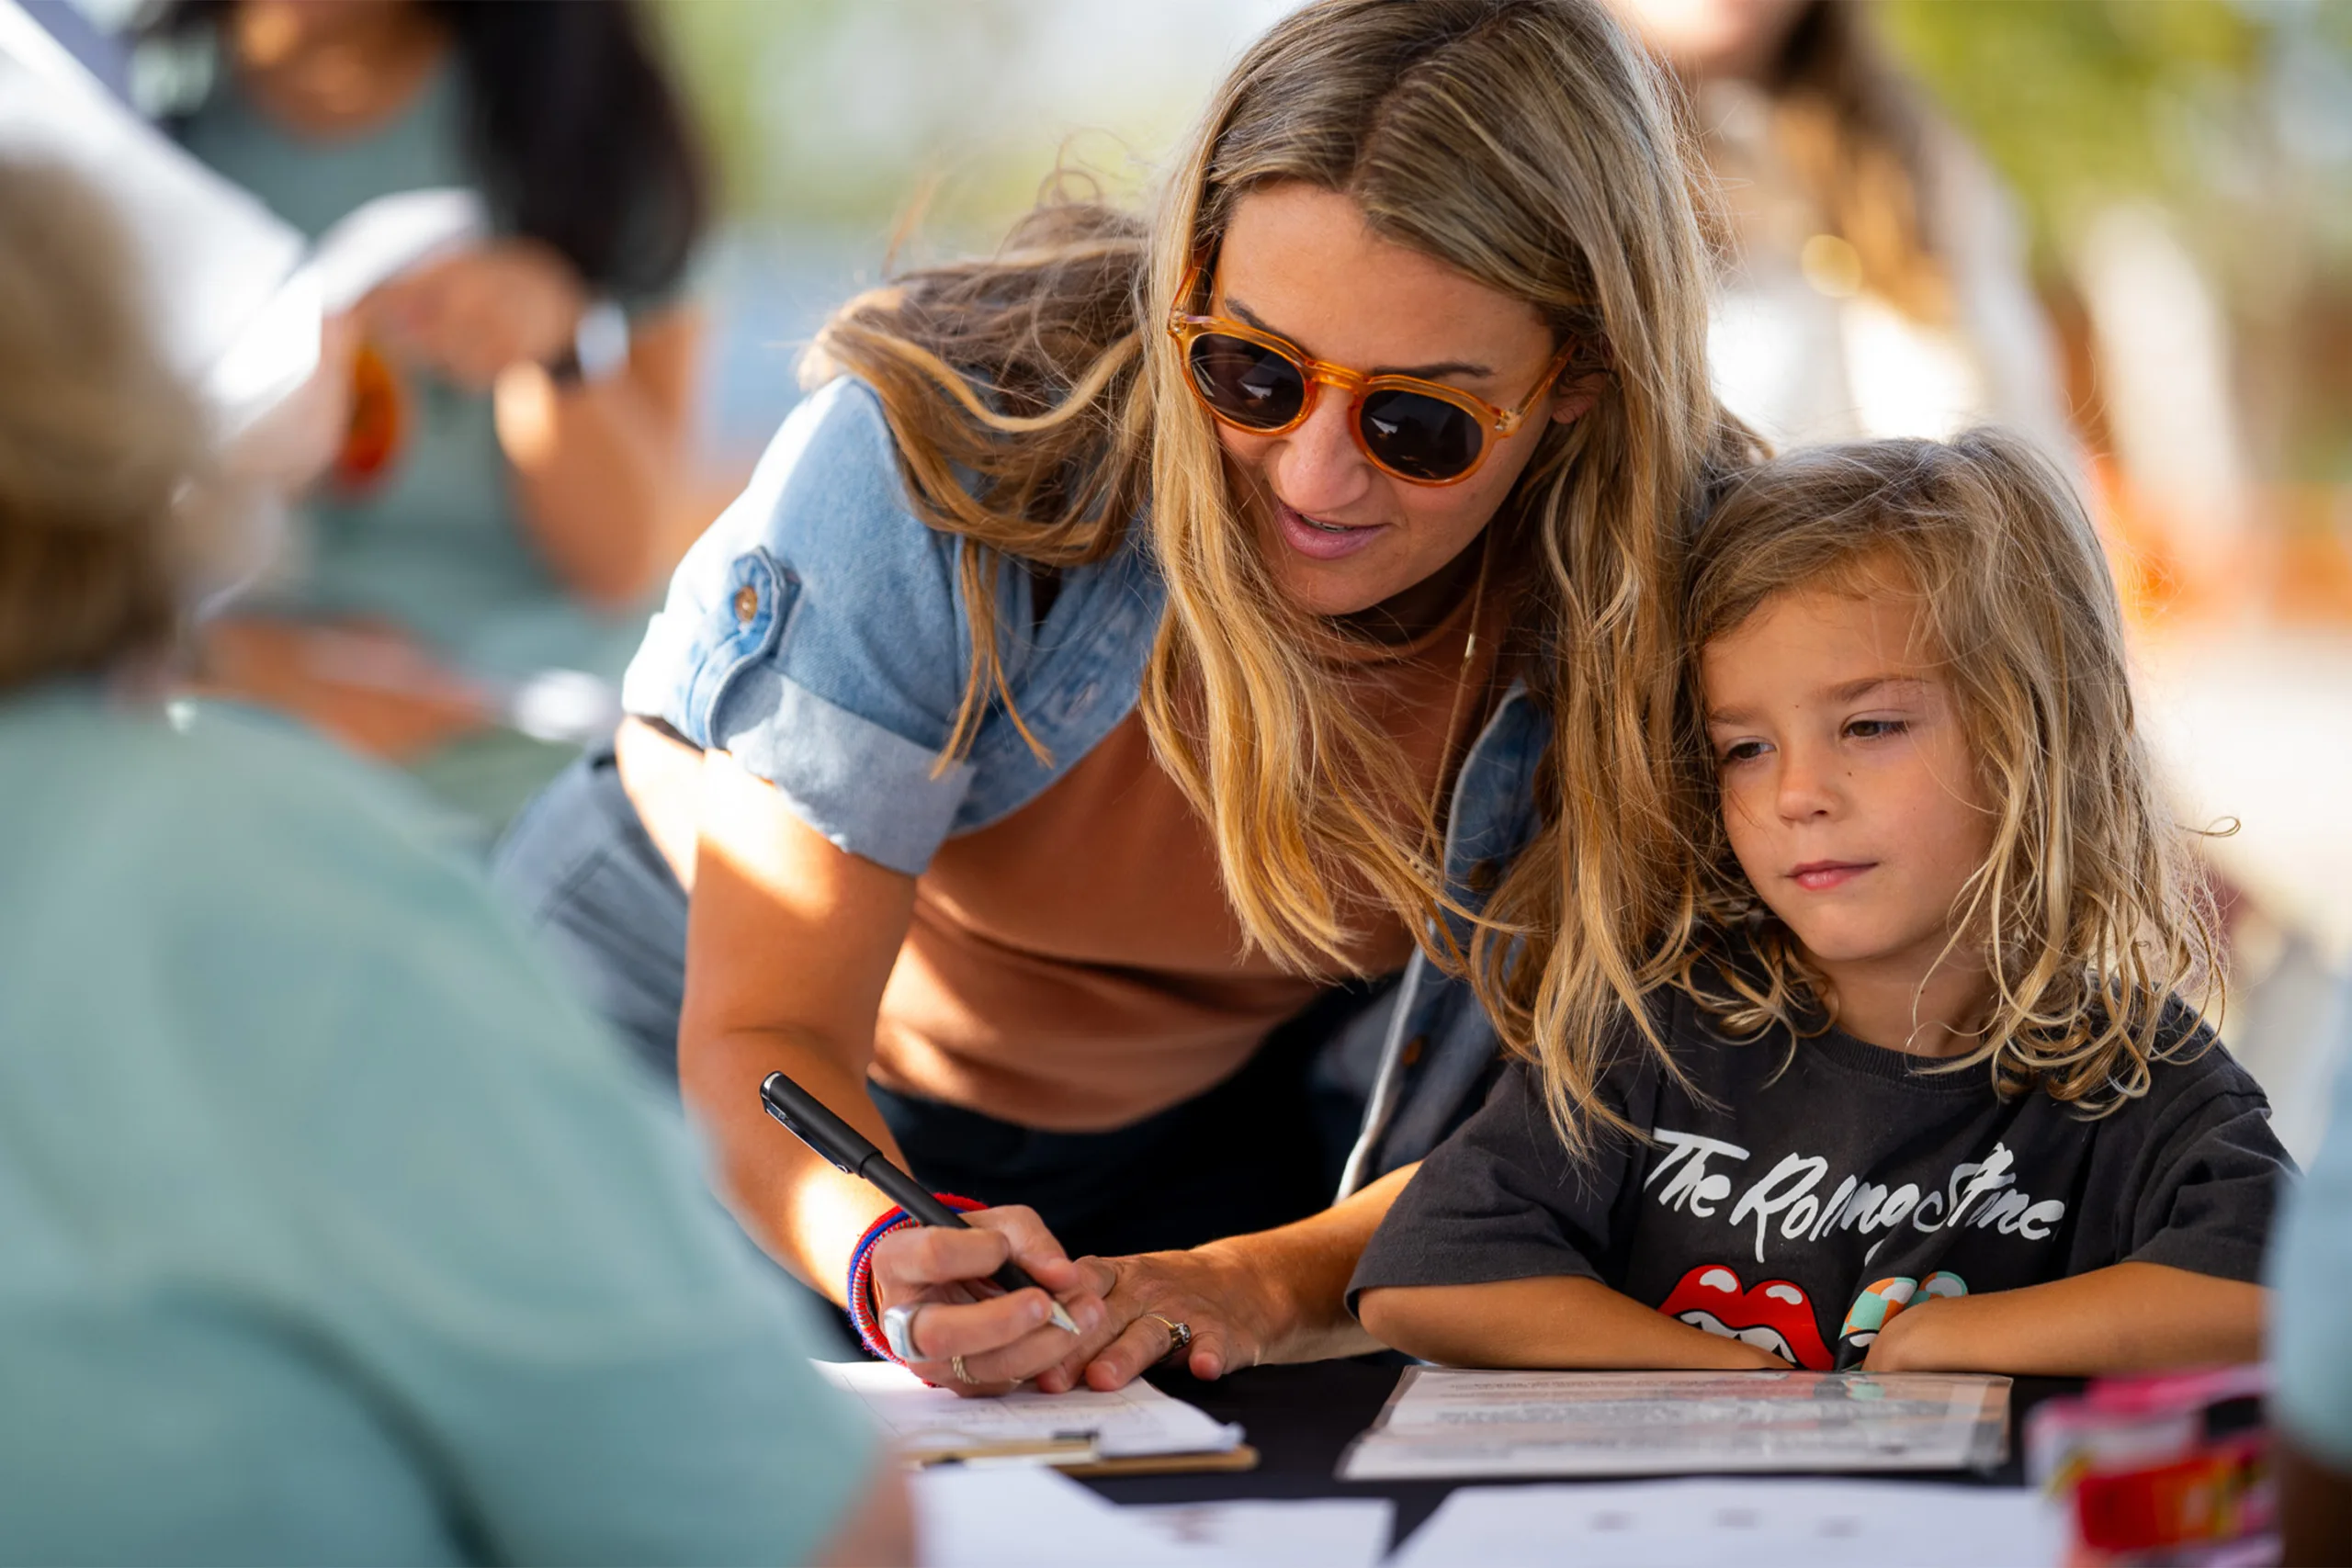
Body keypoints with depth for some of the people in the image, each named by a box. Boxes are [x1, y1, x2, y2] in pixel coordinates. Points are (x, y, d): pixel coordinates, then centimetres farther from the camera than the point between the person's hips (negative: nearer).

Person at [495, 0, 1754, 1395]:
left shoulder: (1668, 593, -22)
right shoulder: (951, 445, -30)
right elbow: (763, 1031, -27)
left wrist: (1252, 1286, -36)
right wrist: (893, 1264, -50)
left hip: (1195, 1122, 2)